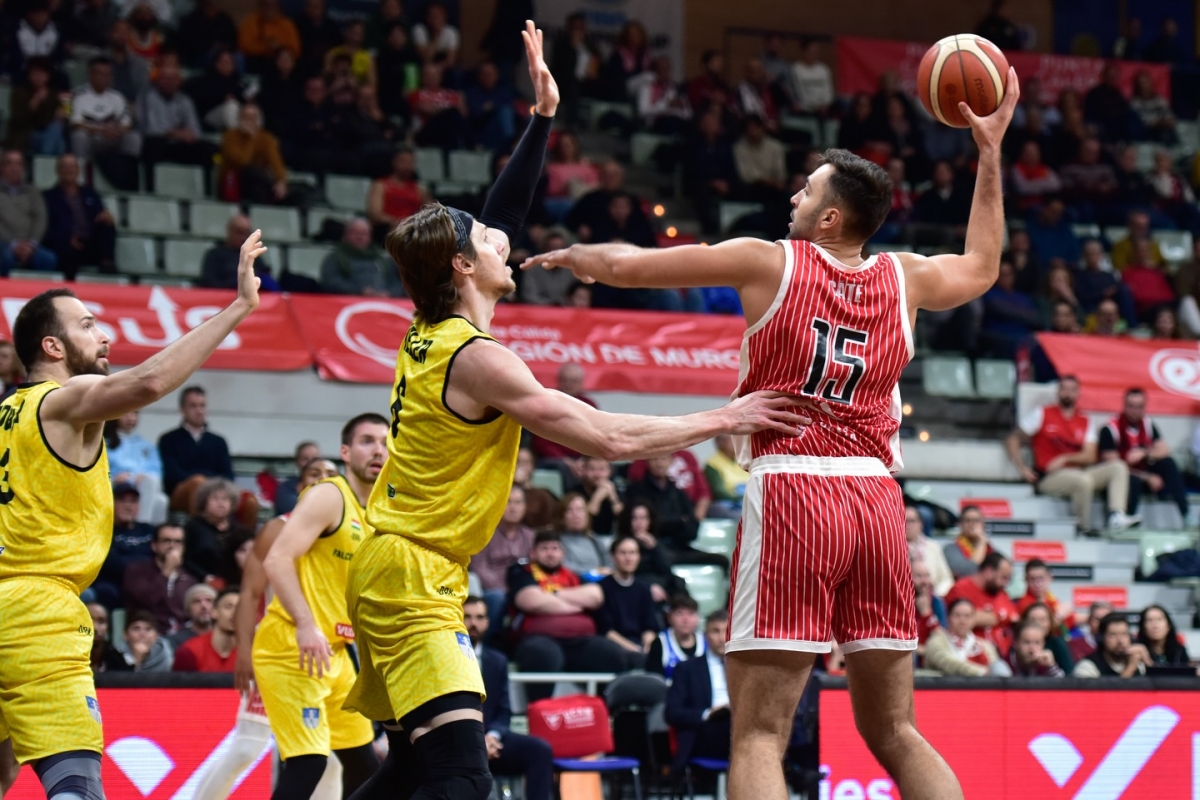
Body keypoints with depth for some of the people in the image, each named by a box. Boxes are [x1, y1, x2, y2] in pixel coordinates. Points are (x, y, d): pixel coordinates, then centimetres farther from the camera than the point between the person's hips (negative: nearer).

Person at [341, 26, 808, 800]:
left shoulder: (430, 337, 8)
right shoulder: (478, 358, -17)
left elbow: (501, 218, 20)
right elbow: (606, 438, -17)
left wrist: (543, 118, 21)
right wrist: (723, 420, -10)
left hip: (391, 571, 10)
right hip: (412, 579, -10)